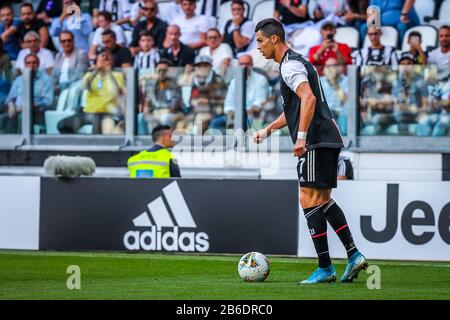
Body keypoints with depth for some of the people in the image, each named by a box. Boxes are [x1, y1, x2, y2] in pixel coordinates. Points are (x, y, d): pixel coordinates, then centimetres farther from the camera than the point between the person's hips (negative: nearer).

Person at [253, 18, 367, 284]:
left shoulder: (290, 65, -10)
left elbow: (308, 98, -25)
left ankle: (325, 268, -8)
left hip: (316, 141, -10)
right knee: (323, 200, 13)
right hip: (327, 139, 10)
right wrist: (268, 130, 32)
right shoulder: (296, 62, 23)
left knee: (309, 199, -8)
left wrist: (301, 137, -28)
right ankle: (354, 255, 7)